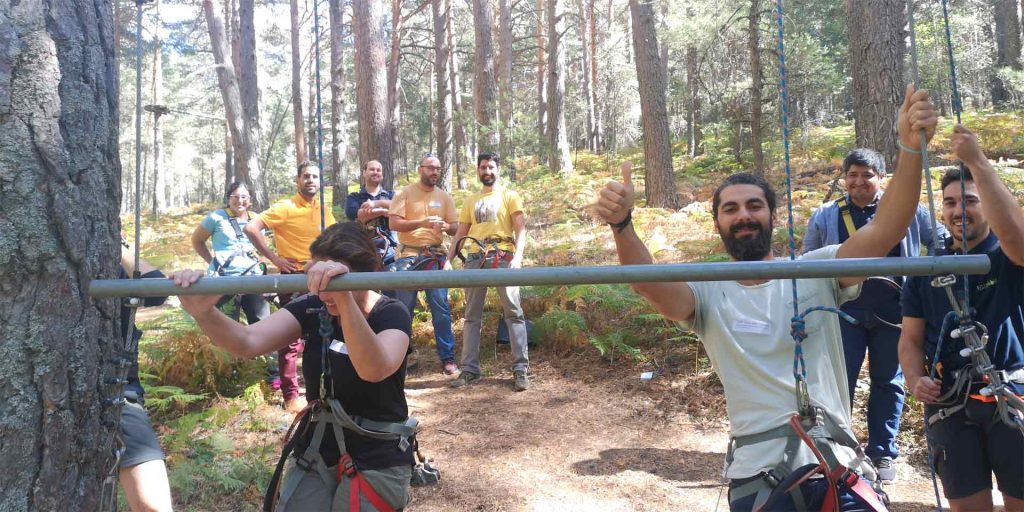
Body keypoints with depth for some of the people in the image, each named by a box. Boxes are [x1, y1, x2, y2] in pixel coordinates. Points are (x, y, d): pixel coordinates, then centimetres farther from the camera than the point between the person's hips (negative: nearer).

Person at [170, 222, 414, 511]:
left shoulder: (392, 315, -16)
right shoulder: (311, 309, -3)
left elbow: (374, 370, -38)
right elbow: (248, 342, -18)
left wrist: (344, 297, -52)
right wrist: (203, 312, -38)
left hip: (377, 464, -4)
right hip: (314, 455, 4)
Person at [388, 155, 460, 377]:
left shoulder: (444, 197, 9)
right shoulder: (404, 193, -1)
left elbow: (455, 226, 9)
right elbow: (394, 223, -10)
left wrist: (446, 226, -15)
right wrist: (421, 222, -22)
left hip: (435, 256, 2)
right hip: (408, 256, -2)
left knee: (441, 308, -2)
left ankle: (447, 359, 4)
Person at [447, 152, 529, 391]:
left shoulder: (509, 196, 8)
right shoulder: (470, 201, 20)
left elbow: (520, 228, -1)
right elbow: (460, 234, 19)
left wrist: (517, 256, -17)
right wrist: (448, 260, 7)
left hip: (503, 257, -4)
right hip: (475, 258, 4)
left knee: (513, 312, -8)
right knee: (472, 315, 5)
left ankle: (521, 368, -5)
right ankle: (470, 369, 11)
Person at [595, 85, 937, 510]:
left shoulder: (815, 273, 2)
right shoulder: (708, 294, 0)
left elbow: (884, 231, -12)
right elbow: (652, 285, -20)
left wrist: (910, 147, -27)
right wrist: (621, 224, -39)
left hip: (836, 465, 1)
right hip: (757, 475, 0)